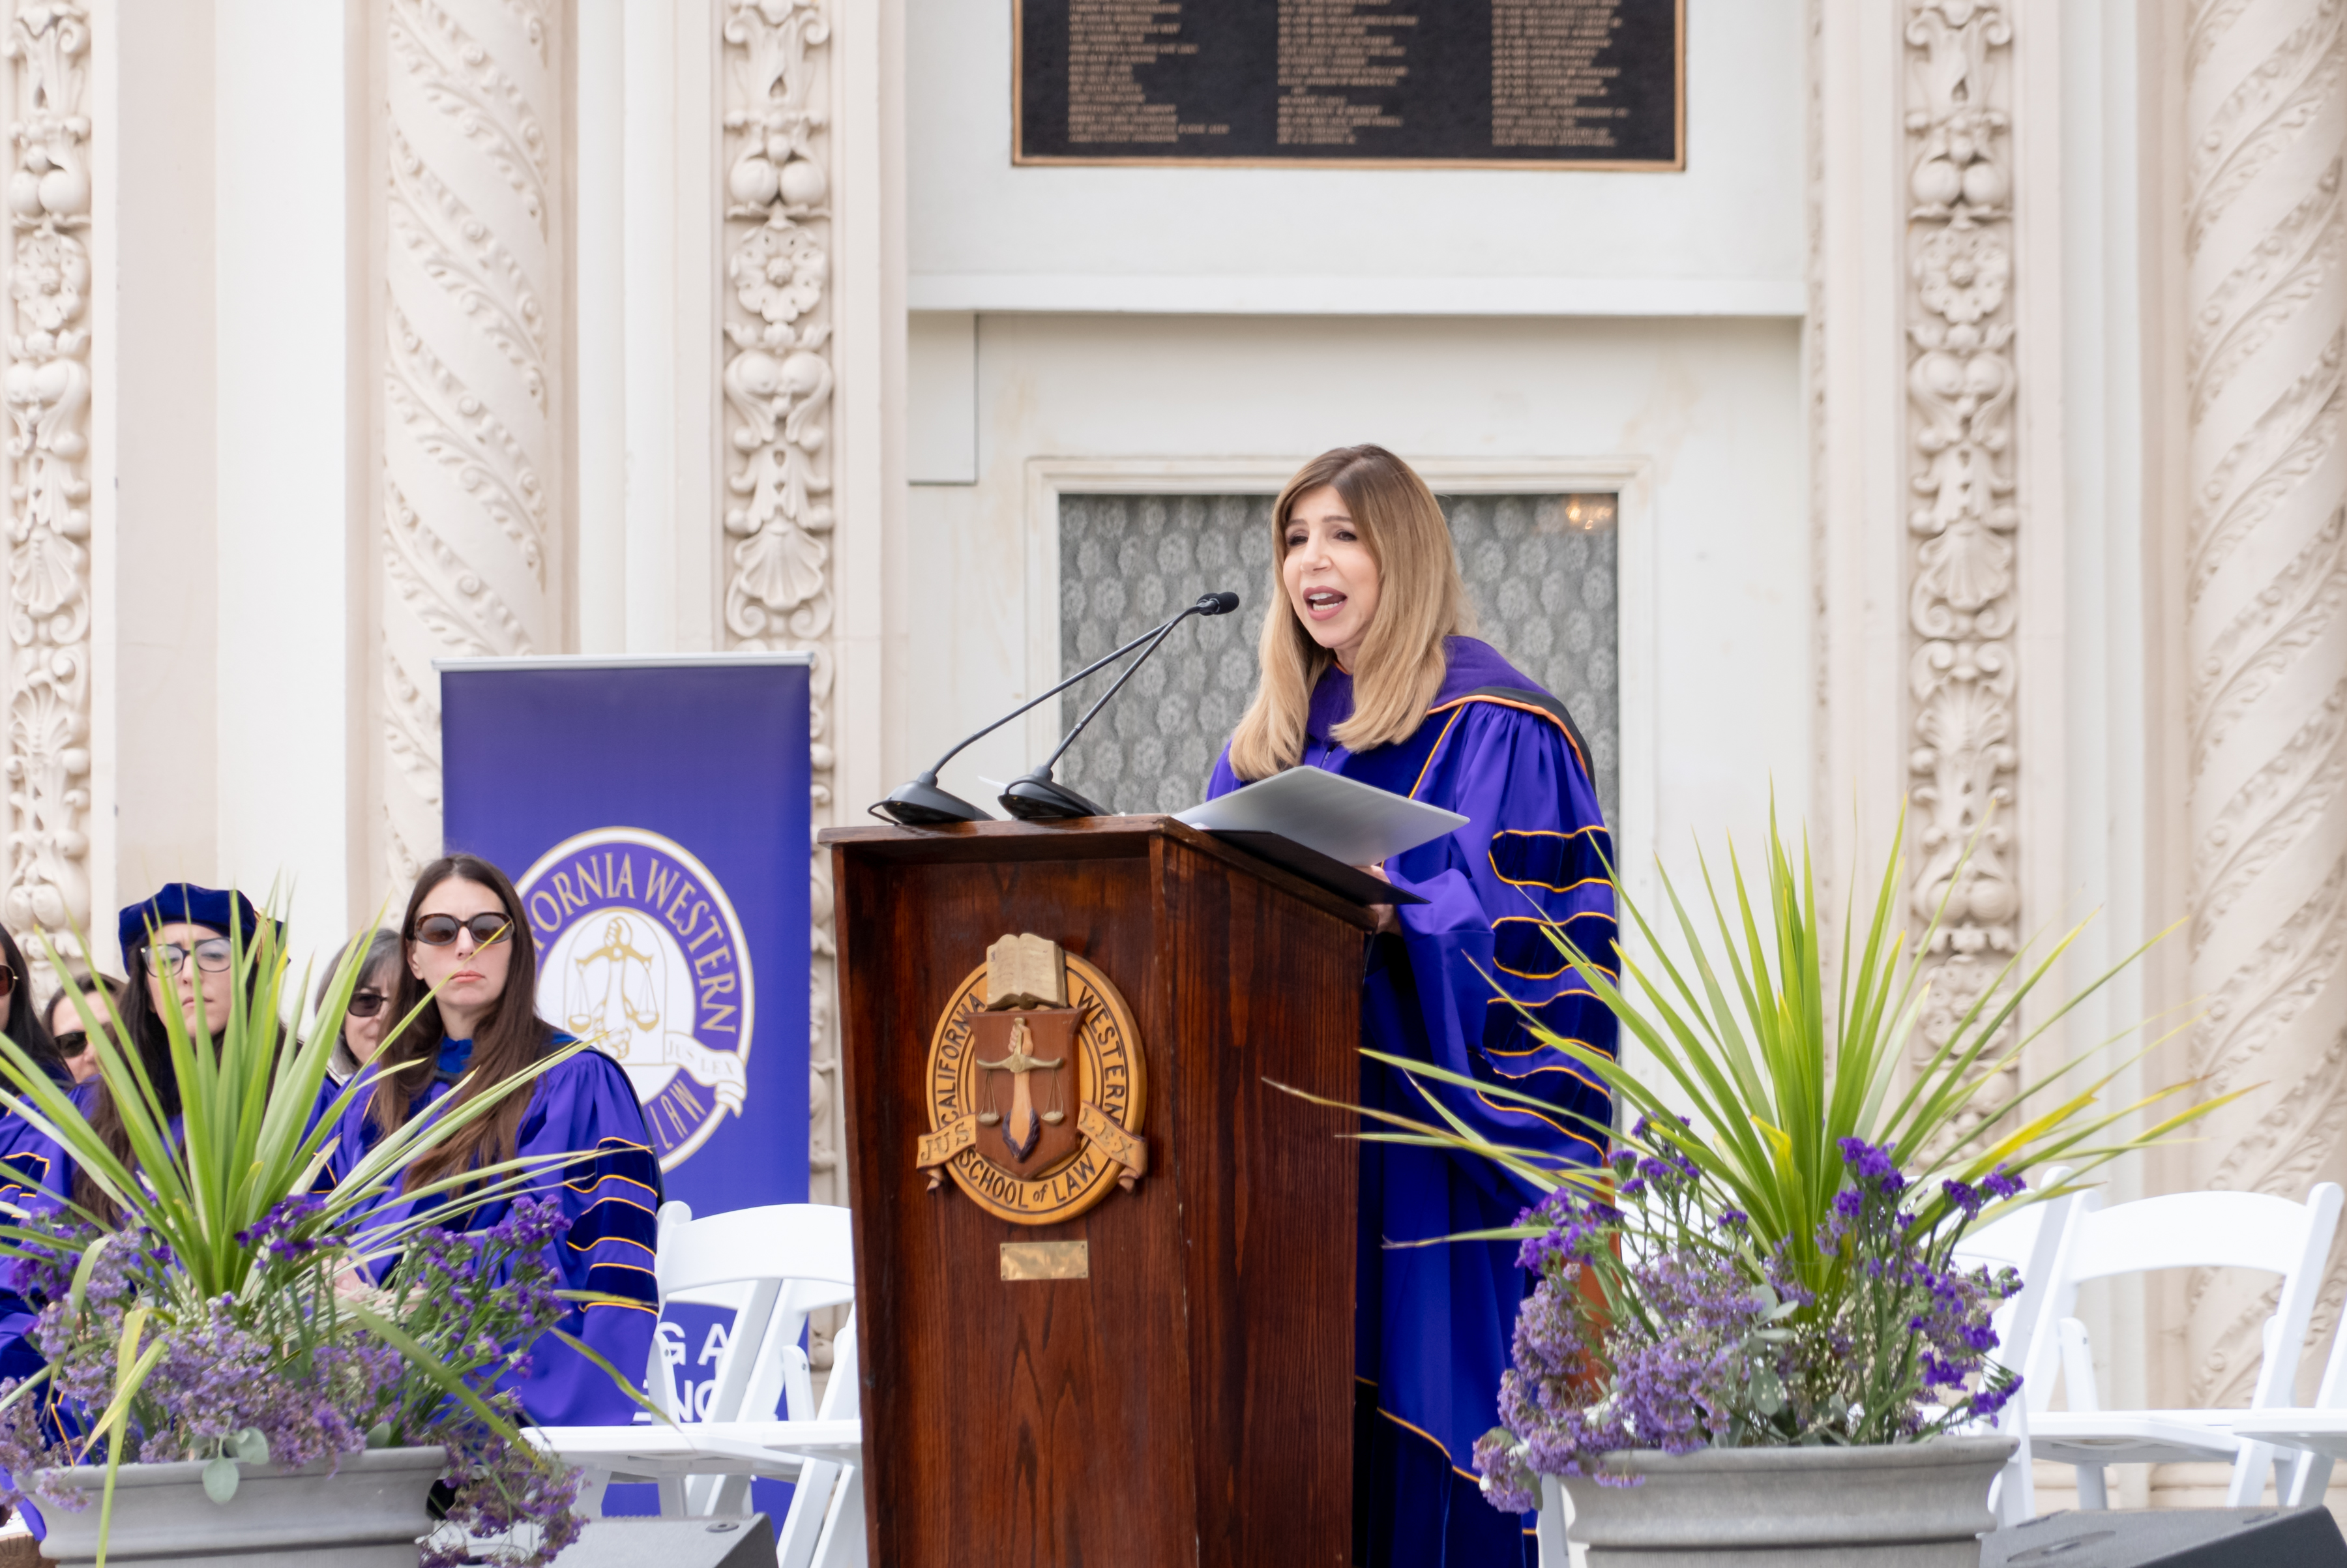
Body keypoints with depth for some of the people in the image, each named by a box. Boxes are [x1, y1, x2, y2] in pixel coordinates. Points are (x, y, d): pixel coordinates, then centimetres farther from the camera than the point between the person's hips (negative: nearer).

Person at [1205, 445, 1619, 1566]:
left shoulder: (1491, 725, -4)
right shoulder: (1273, 736, 18)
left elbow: (1517, 935, -13)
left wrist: (1385, 910, -27)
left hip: (1436, 1143, -6)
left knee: (1426, 1408, -9)